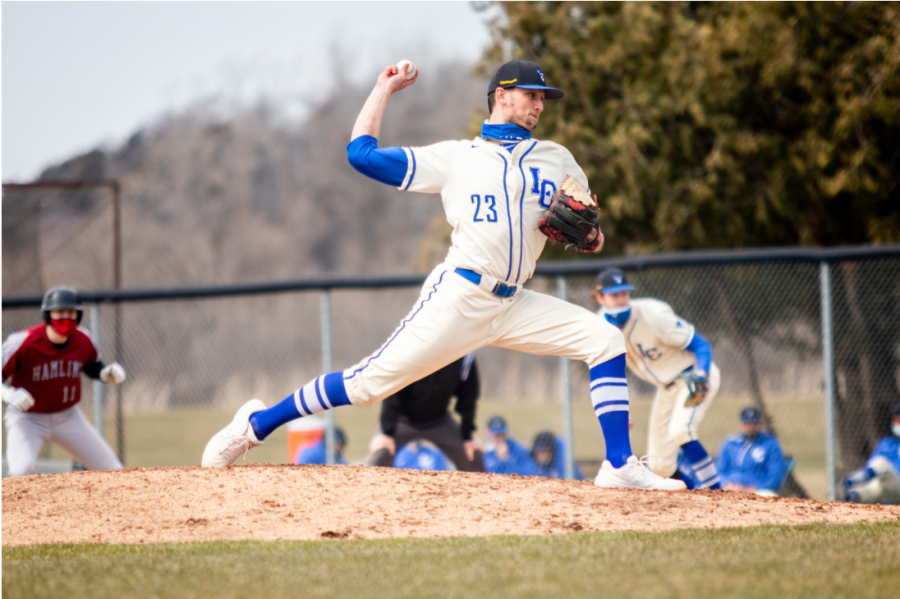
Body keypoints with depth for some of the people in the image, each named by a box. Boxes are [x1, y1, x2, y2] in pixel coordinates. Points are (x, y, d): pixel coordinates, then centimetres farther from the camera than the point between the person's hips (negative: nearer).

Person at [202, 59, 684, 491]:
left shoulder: (557, 160, 15)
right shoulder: (455, 157, 5)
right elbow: (362, 153, 3)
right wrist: (385, 89, 11)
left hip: (513, 306, 4)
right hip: (458, 299, -4)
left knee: (604, 340, -10)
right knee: (373, 380, -10)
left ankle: (620, 467, -9)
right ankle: (257, 424, 3)